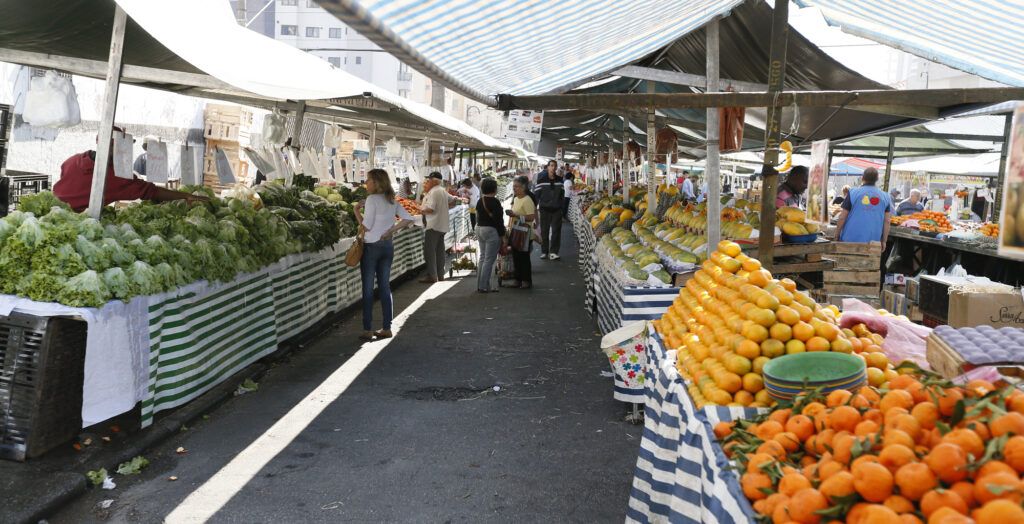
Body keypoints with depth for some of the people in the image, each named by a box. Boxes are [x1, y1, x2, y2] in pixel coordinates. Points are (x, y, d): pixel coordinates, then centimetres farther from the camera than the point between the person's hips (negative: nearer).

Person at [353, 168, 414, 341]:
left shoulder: (372, 199, -14)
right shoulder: (392, 200, 7)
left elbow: (366, 226, -16)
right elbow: (408, 219, 3)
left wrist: (357, 211, -5)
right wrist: (391, 231, 2)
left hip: (371, 247, -6)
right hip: (388, 246, 7)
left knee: (368, 289, 1)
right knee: (385, 287, 11)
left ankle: (368, 330, 4)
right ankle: (387, 328, 14)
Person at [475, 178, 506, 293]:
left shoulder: (480, 201, 10)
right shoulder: (495, 202, -14)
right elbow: (499, 220, -16)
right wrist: (502, 236, -11)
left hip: (479, 230, 9)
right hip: (491, 231, -9)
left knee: (483, 258, 13)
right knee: (489, 260, -5)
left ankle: (480, 285, 14)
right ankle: (484, 286, -6)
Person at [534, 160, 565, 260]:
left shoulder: (560, 179, 5)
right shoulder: (541, 179, -5)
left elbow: (562, 193, 13)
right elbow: (536, 194, -5)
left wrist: (562, 205, 8)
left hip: (557, 209, 2)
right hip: (545, 209, -2)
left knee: (556, 230, -2)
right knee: (544, 231, 5)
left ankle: (553, 252, 1)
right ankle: (544, 252, 14)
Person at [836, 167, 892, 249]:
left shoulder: (853, 193, -4)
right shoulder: (885, 196, 4)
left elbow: (842, 217, -4)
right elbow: (887, 221, 4)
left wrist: (836, 236, 7)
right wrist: (883, 241, 12)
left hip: (851, 239, -2)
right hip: (872, 241, 2)